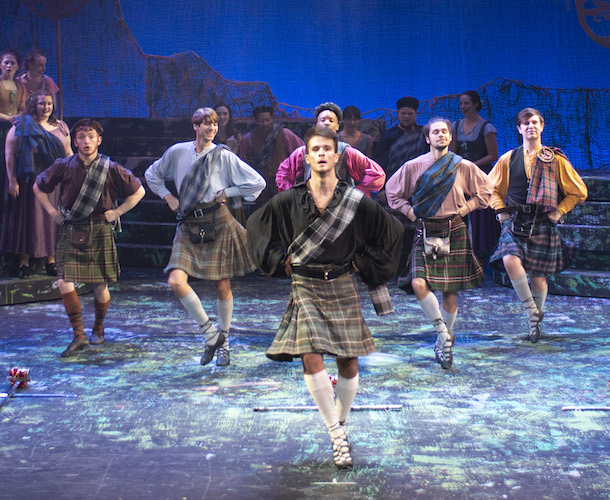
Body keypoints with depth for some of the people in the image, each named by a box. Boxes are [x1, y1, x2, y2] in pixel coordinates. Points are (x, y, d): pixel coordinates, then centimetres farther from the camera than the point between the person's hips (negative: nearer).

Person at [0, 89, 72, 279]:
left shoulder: (60, 127, 10)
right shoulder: (22, 126, -2)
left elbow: (69, 154, 15)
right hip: (29, 181, -3)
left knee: (53, 219, 6)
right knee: (27, 218, 1)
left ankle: (51, 261, 16)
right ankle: (24, 262, 8)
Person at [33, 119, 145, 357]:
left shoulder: (110, 168, -5)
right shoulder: (63, 166, -1)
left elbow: (138, 191, 6)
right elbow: (38, 187, 16)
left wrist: (116, 212, 0)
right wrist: (53, 212, 7)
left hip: (100, 231, -1)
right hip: (70, 231, 1)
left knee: (100, 286, 5)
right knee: (64, 282, -13)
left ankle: (98, 328, 30)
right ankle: (78, 335, -8)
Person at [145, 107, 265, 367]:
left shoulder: (224, 156, -2)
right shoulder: (177, 152, 4)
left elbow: (258, 183, -2)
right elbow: (152, 174, 21)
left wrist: (226, 193, -2)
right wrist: (168, 197, 9)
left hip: (218, 224, -2)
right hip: (188, 227, 2)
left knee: (223, 285, 5)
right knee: (176, 281, -15)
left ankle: (223, 342, 23)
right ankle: (210, 334, -1)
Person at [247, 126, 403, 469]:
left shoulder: (355, 201, -3)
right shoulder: (289, 201, -1)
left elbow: (393, 231, 9)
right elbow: (256, 225, 16)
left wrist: (364, 263, 8)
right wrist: (281, 259, 8)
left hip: (342, 288, 1)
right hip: (305, 287, 0)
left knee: (349, 363, 3)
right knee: (310, 358, -15)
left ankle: (341, 422, 28)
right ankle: (337, 435, -4)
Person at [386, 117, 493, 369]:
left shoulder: (464, 167, 1)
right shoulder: (413, 166, 0)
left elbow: (485, 190, 14)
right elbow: (392, 190, 13)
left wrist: (465, 207, 3)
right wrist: (410, 211, 2)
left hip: (454, 232, 0)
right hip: (425, 232, 0)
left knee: (450, 291, 4)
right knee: (419, 283, -20)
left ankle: (444, 339, 23)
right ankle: (442, 332, -4)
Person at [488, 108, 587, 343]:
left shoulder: (555, 160, 3)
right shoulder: (508, 159, 6)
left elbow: (579, 192, 9)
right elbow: (491, 188, 20)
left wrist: (559, 211, 1)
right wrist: (501, 210, 8)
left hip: (543, 225, -1)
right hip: (515, 222, 1)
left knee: (537, 275, 1)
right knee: (510, 260, -25)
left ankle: (538, 312, 28)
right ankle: (531, 310, -9)